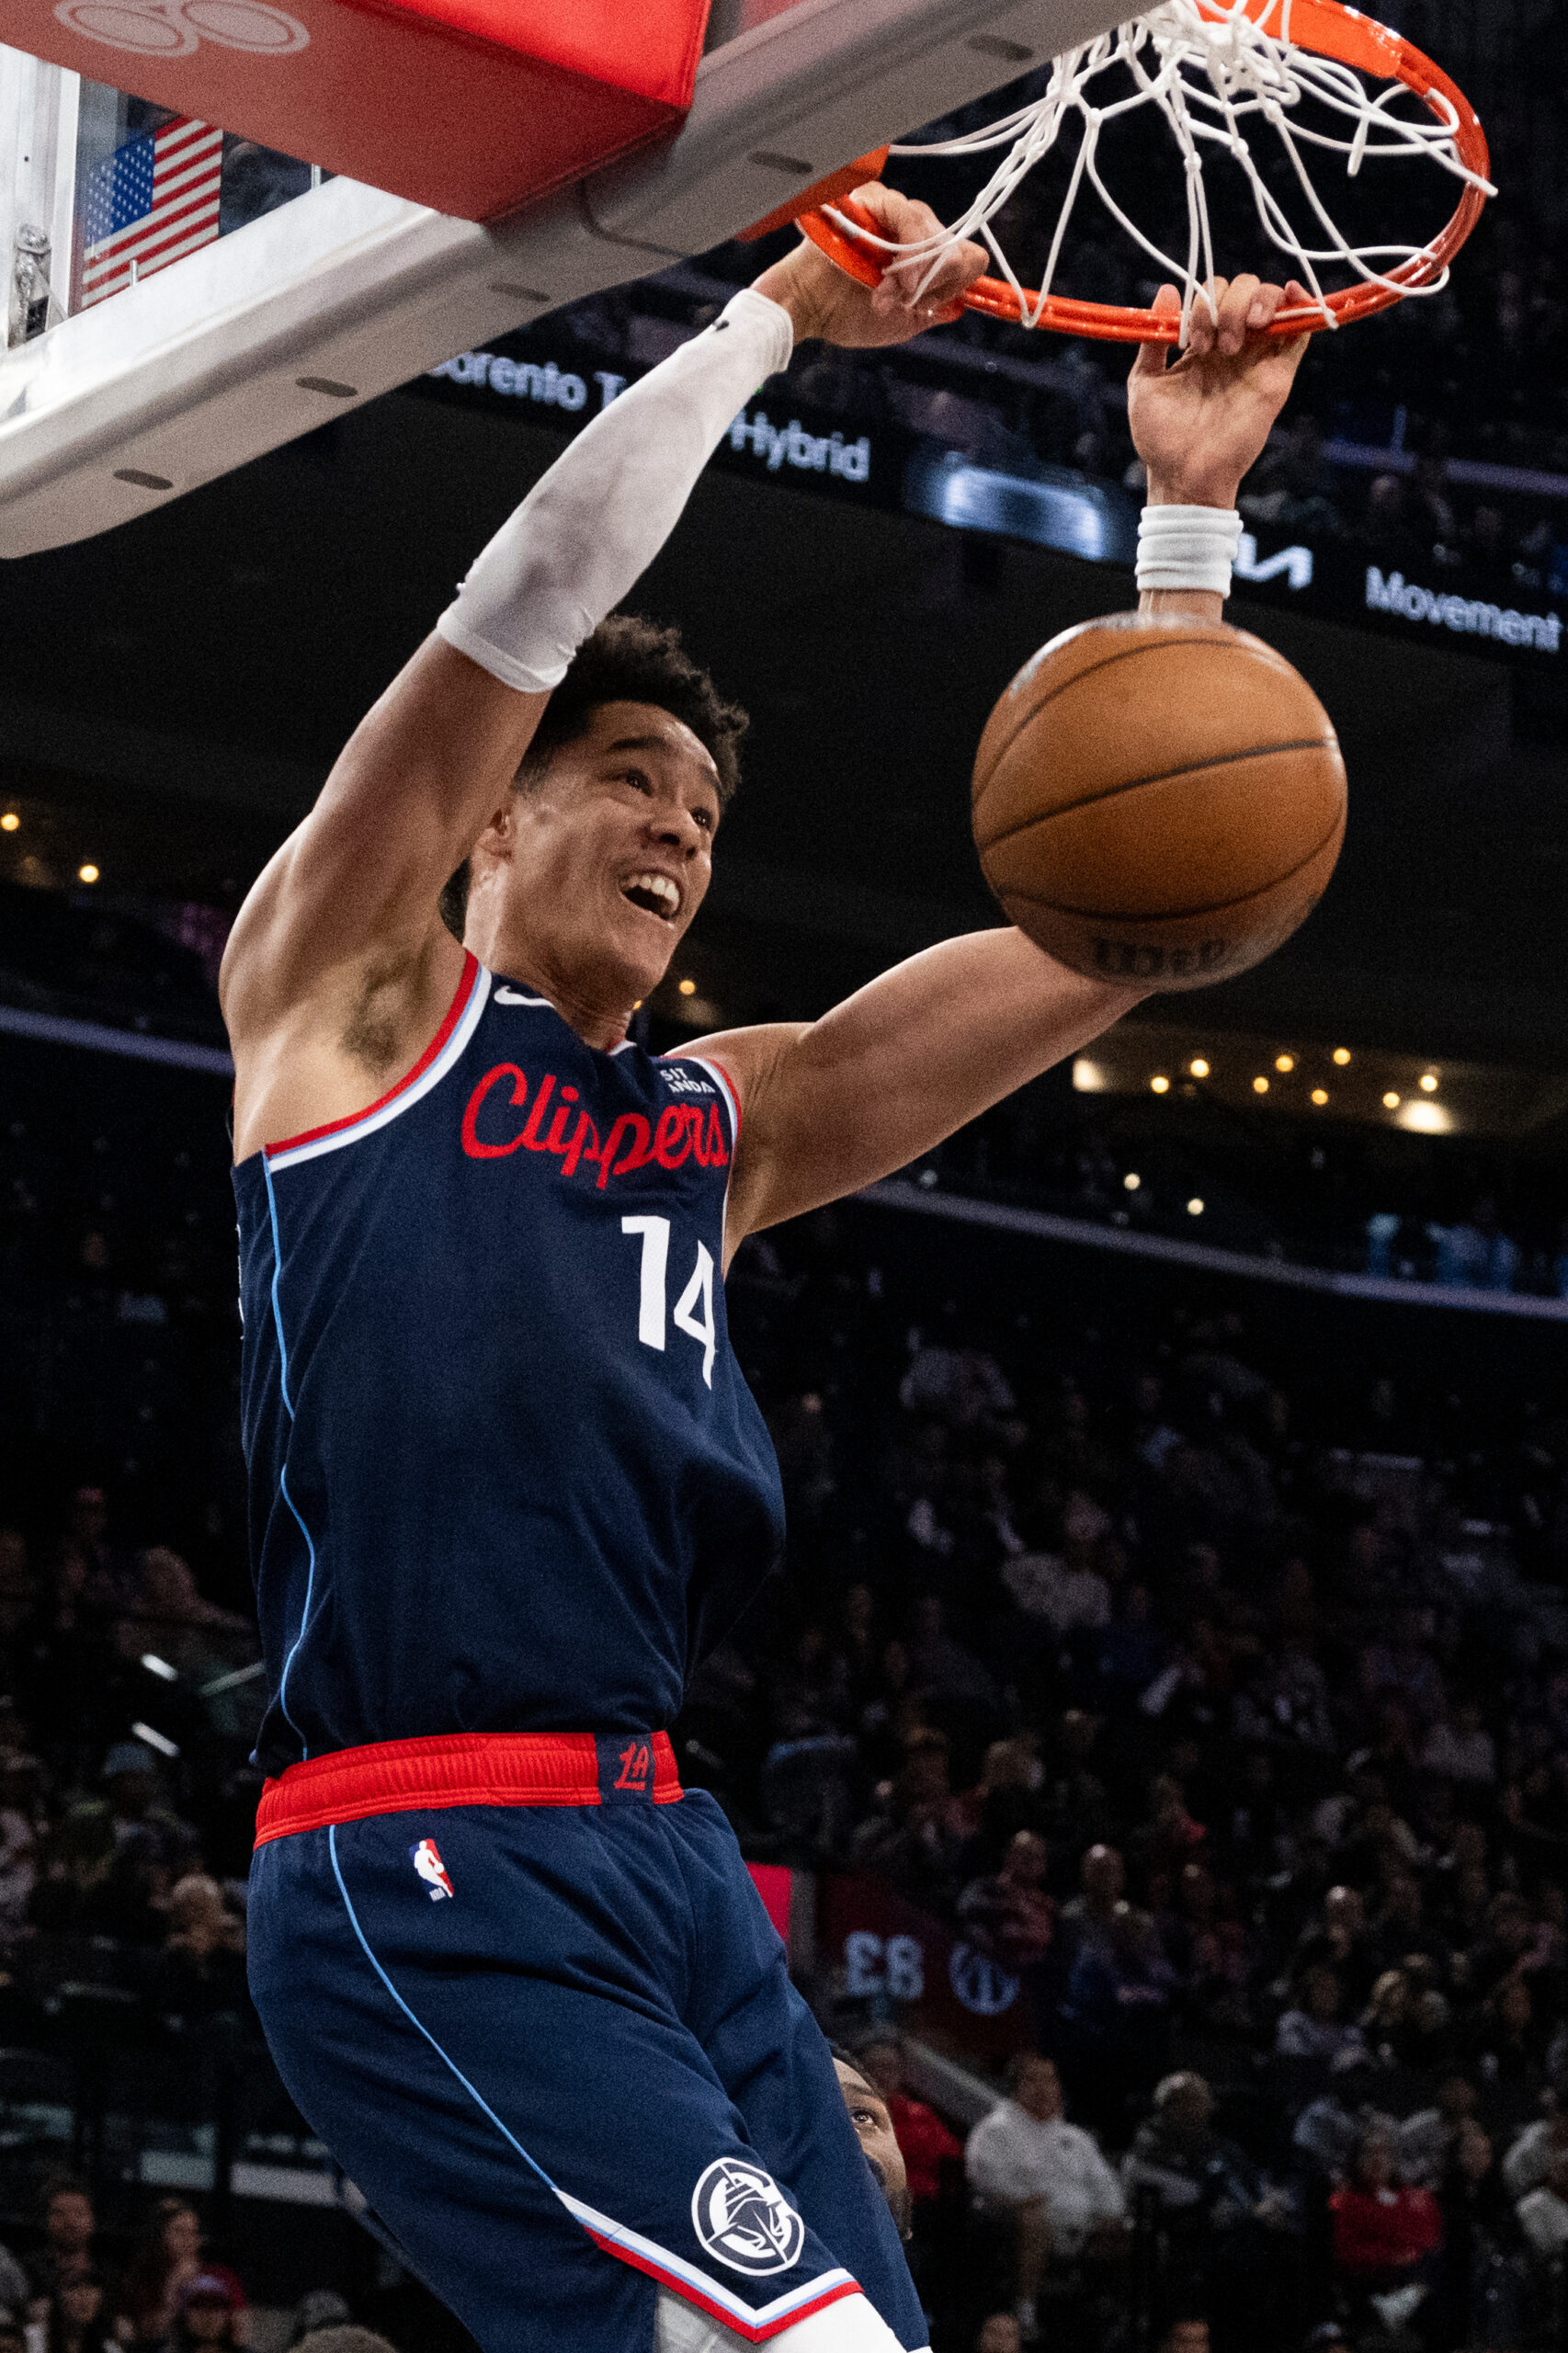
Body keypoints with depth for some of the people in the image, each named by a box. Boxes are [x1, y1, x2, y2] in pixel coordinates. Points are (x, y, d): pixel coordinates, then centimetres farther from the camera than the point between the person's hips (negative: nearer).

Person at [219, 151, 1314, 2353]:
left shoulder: (728, 1121, 23)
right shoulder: (350, 989, 7)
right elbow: (537, 591, -4)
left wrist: (1189, 511, 13)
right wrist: (780, 314, 3)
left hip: (666, 1859, 8)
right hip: (425, 1868, -8)